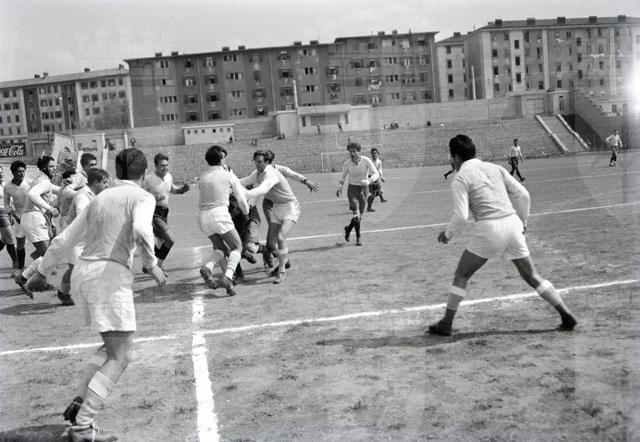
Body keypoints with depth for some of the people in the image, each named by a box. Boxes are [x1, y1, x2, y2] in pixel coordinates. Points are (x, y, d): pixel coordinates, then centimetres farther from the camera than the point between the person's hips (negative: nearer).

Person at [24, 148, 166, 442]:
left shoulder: (100, 199, 18)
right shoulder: (142, 197, -1)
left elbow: (65, 239, 22)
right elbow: (141, 230, -24)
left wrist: (42, 271, 33)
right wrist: (152, 264, -10)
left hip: (82, 273, 8)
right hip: (110, 275, -8)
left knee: (113, 346, 23)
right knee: (119, 357, -3)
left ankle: (80, 402, 11)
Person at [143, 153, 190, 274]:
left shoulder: (169, 176, 8)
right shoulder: (148, 179, -14)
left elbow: (172, 189, 28)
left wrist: (183, 189, 8)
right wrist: (154, 197, -26)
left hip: (164, 213, 8)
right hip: (153, 213, -8)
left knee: (161, 242, 17)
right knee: (170, 239, -19)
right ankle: (158, 265, -4)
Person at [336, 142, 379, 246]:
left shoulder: (366, 161, -12)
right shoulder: (347, 164, -8)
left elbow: (376, 174, -13)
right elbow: (343, 177, 6)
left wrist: (368, 181, -32)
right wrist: (339, 187, -9)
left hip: (363, 188, 1)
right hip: (352, 188, -1)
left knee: (359, 216, 6)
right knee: (355, 212, -21)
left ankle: (348, 229, 33)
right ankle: (358, 237, -11)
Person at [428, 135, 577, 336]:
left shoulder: (460, 179, -2)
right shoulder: (495, 168, 15)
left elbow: (461, 216, -11)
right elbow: (523, 195, 14)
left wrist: (447, 234, 5)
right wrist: (522, 221, 25)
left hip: (490, 229, -5)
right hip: (512, 223, 5)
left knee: (461, 276, 10)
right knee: (531, 276, 16)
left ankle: (446, 324, 12)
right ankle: (566, 315, 16)